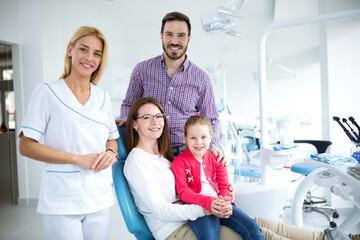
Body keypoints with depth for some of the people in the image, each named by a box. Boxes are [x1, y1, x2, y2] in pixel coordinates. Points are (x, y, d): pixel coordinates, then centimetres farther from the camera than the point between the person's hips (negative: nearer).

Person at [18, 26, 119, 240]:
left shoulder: (103, 97, 9)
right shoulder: (47, 92, -4)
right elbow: (26, 146, -8)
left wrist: (111, 153, -7)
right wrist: (78, 159, -16)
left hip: (100, 198, 4)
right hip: (62, 201, -4)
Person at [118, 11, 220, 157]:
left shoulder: (201, 78, 3)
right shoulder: (142, 70, 4)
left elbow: (211, 120, 10)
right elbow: (128, 105, 16)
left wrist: (212, 147, -6)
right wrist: (126, 120, -5)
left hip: (184, 151, 1)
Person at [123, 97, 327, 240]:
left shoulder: (162, 153, 13)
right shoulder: (136, 161, -14)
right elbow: (160, 210, -19)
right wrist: (205, 209, -26)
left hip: (190, 217, 8)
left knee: (257, 222, -3)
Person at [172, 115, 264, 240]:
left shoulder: (216, 159, 16)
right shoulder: (180, 162, 2)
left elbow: (224, 185, 11)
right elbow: (183, 191, -8)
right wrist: (207, 202, -24)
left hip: (219, 204, 5)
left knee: (253, 229, -12)